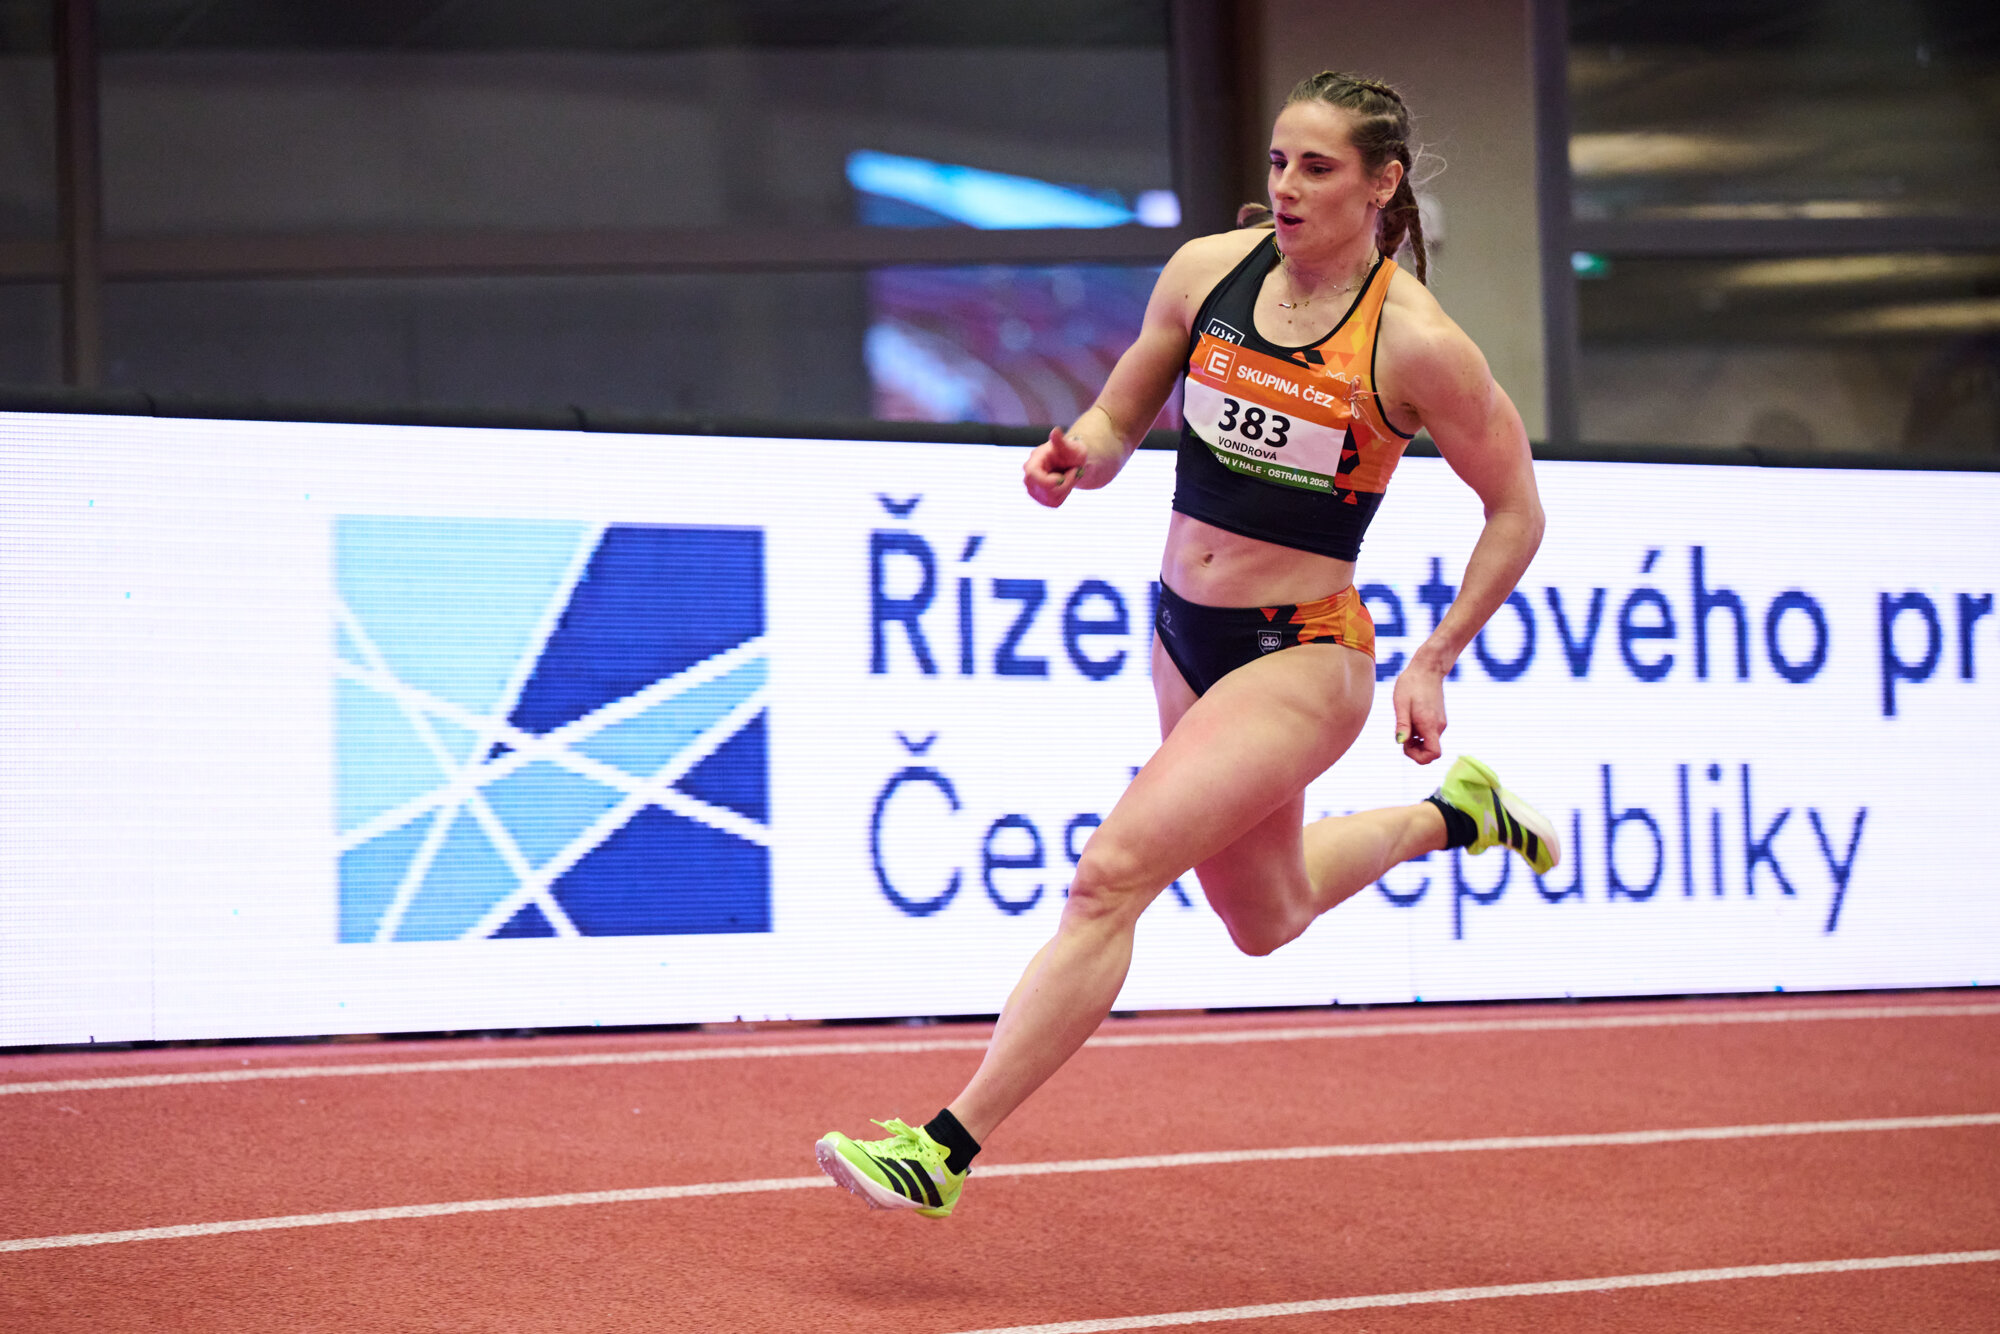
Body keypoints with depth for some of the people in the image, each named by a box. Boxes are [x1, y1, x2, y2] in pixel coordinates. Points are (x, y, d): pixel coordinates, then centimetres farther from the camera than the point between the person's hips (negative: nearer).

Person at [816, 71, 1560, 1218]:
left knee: (1110, 876, -19)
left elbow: (1517, 510, -4)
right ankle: (1453, 815, 49)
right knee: (1267, 920, 23)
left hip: (1303, 660, -7)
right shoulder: (1207, 272, -2)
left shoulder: (1417, 344, -15)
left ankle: (947, 1150, -15)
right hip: (1184, 636, 7)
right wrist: (1079, 456, -13)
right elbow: (1122, 415, 10)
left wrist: (1433, 665, -8)